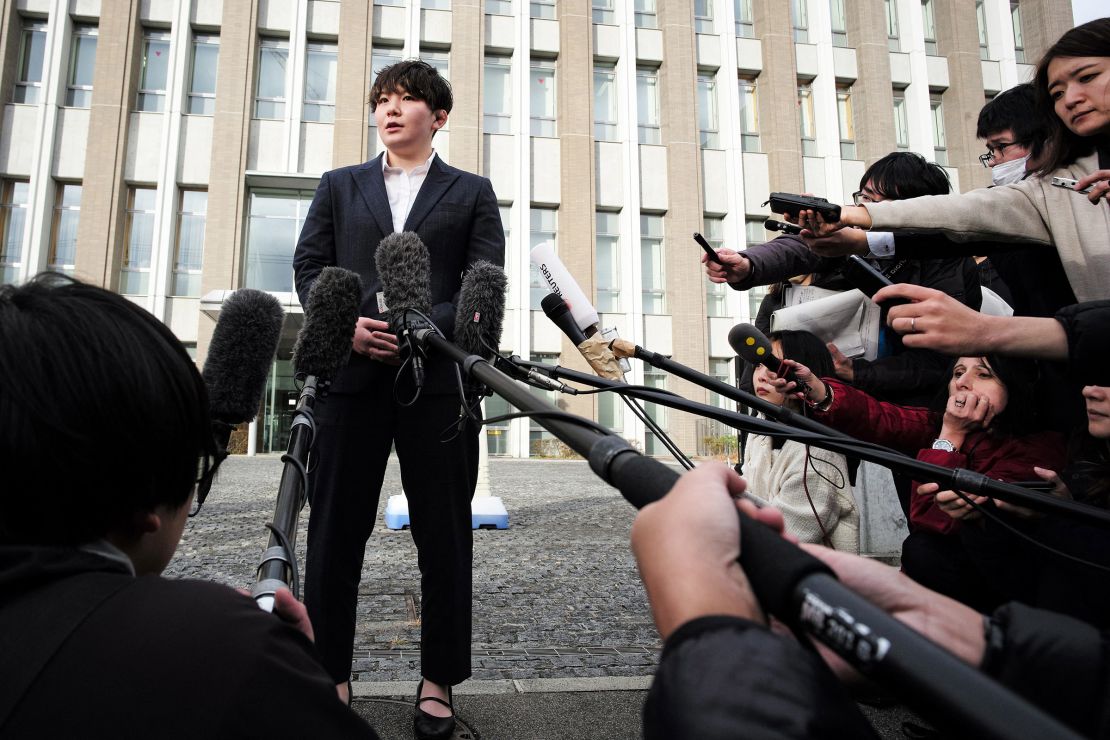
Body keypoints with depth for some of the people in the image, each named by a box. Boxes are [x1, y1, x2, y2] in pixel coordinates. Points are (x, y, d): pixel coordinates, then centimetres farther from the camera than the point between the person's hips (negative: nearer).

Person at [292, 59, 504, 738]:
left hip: (438, 376, -1)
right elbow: (309, 266, 11)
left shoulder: (472, 193, 14)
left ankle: (439, 682, 18)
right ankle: (329, 676, 21)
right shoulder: (340, 186, 20)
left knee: (444, 534, 3)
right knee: (336, 529, 6)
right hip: (351, 372, 2)